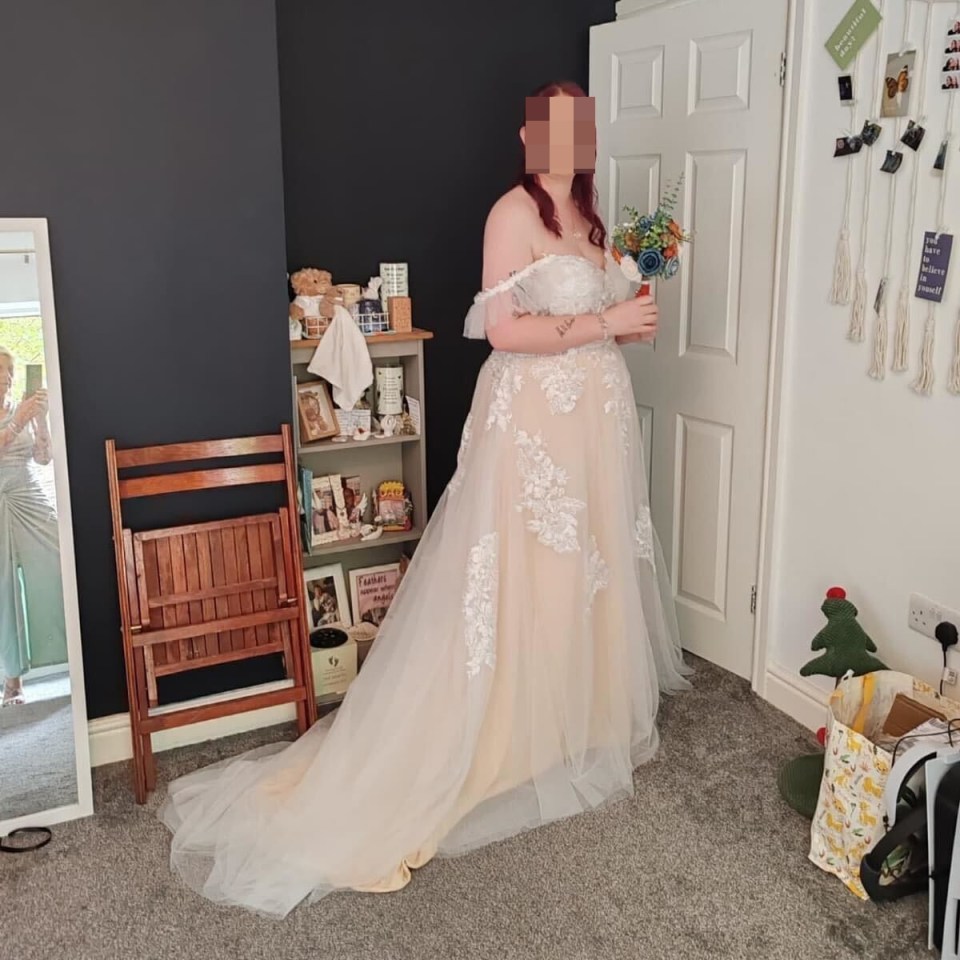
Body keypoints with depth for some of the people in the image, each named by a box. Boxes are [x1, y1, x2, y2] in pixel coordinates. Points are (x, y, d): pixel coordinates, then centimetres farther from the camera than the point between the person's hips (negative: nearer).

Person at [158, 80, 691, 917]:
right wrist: (607, 323, -18)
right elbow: (504, 328, -21)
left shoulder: (586, 214, 13)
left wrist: (630, 323, 1)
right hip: (534, 415, -9)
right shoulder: (514, 211, -13)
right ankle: (509, 743, 10)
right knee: (520, 581, -3)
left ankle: (586, 721, 33)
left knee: (590, 571, 16)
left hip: (594, 412, 9)